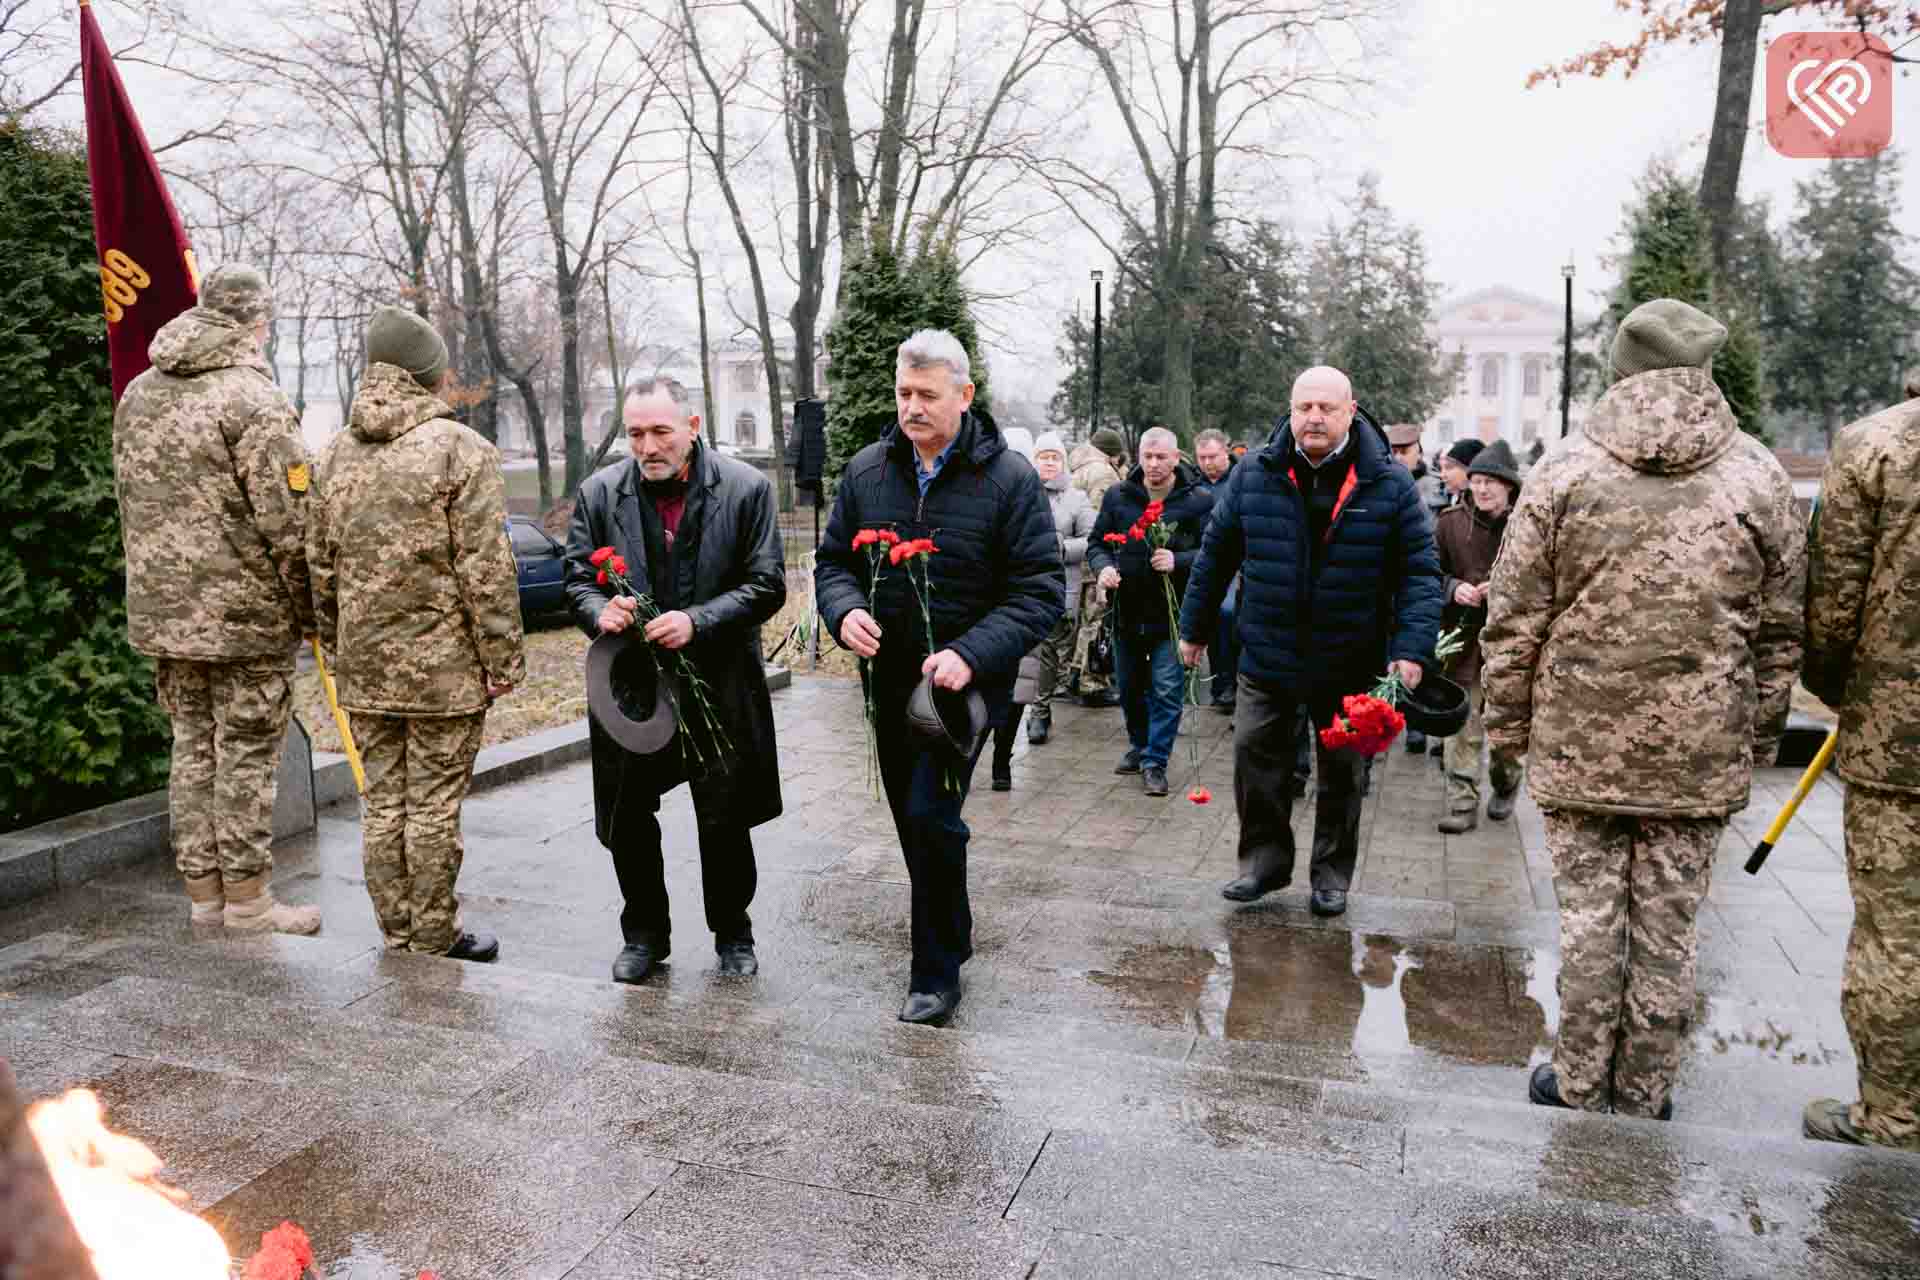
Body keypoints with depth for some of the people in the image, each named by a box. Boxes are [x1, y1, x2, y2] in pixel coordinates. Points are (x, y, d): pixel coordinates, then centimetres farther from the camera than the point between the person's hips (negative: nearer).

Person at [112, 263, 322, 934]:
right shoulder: (254, 399, -14)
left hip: (162, 608, 7)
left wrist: (157, 588, 21)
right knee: (247, 754, 2)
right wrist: (312, 613, -8)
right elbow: (288, 525, -18)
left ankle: (202, 892, 23)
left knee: (191, 747, 15)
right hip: (245, 610, -7)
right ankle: (247, 899, 10)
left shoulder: (137, 394, 12)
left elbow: (129, 507, 17)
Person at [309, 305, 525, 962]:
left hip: (364, 665, 6)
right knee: (435, 804, 3)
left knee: (382, 802, 13)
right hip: (443, 663, -6)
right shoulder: (460, 447, -10)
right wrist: (502, 658, -8)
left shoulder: (335, 454, 9)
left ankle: (396, 935, 24)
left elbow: (320, 567, 13)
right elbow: (487, 568, -13)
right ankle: (434, 939, 13)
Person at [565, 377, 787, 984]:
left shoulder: (746, 488, -5)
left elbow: (767, 585, -6)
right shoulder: (600, 491, 1)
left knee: (724, 823, 7)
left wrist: (697, 621, -19)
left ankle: (732, 935, 29)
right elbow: (576, 576, 7)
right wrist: (600, 611, -17)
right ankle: (644, 934, 31)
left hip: (719, 684, -2)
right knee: (626, 821, 10)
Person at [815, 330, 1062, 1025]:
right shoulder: (866, 471, 3)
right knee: (911, 819, 16)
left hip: (965, 682, -5)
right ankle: (953, 931, 40)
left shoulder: (1008, 478, -10)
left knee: (930, 815, -14)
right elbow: (833, 560, 11)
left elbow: (1041, 590, -12)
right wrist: (845, 610, -13)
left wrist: (970, 654, -25)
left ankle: (936, 973, 3)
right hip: (890, 678, 5)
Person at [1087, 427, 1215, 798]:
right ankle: (1139, 747, 38)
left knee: (1167, 691, -3)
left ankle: (1155, 762, 9)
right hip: (1127, 610, 4)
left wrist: (1178, 561, -26)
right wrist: (1103, 566, -12)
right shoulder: (1118, 496, 3)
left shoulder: (1199, 499, -6)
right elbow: (1097, 542, 9)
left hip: (1173, 613, -4)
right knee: (1130, 687, 17)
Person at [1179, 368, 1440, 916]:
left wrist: (1412, 648, -19)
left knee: (1342, 769, 12)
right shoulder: (1255, 475, -3)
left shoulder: (1389, 484, -8)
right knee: (1255, 755, 4)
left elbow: (1420, 573, -8)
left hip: (1350, 663, -1)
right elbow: (1215, 556, 5)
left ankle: (1332, 873, 28)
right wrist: (1194, 629, 9)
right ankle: (1265, 857, 22)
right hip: (1267, 657, 1)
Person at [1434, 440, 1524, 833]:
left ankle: (1505, 790, 37)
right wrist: (1453, 588, -12)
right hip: (1464, 639, 1)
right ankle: (1462, 805, 5)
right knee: (1463, 727, 0)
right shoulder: (1450, 522, 1)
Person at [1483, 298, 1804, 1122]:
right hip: (1701, 752, 1)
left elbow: (1513, 621, -3)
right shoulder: (1757, 479, 0)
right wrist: (1759, 737, 15)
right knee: (1667, 925, 11)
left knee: (1589, 914, 10)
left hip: (1579, 743, -1)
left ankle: (1579, 1084, 22)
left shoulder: (1563, 473, -4)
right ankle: (1644, 1094, 24)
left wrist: (1507, 728, 7)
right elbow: (1780, 632, 5)